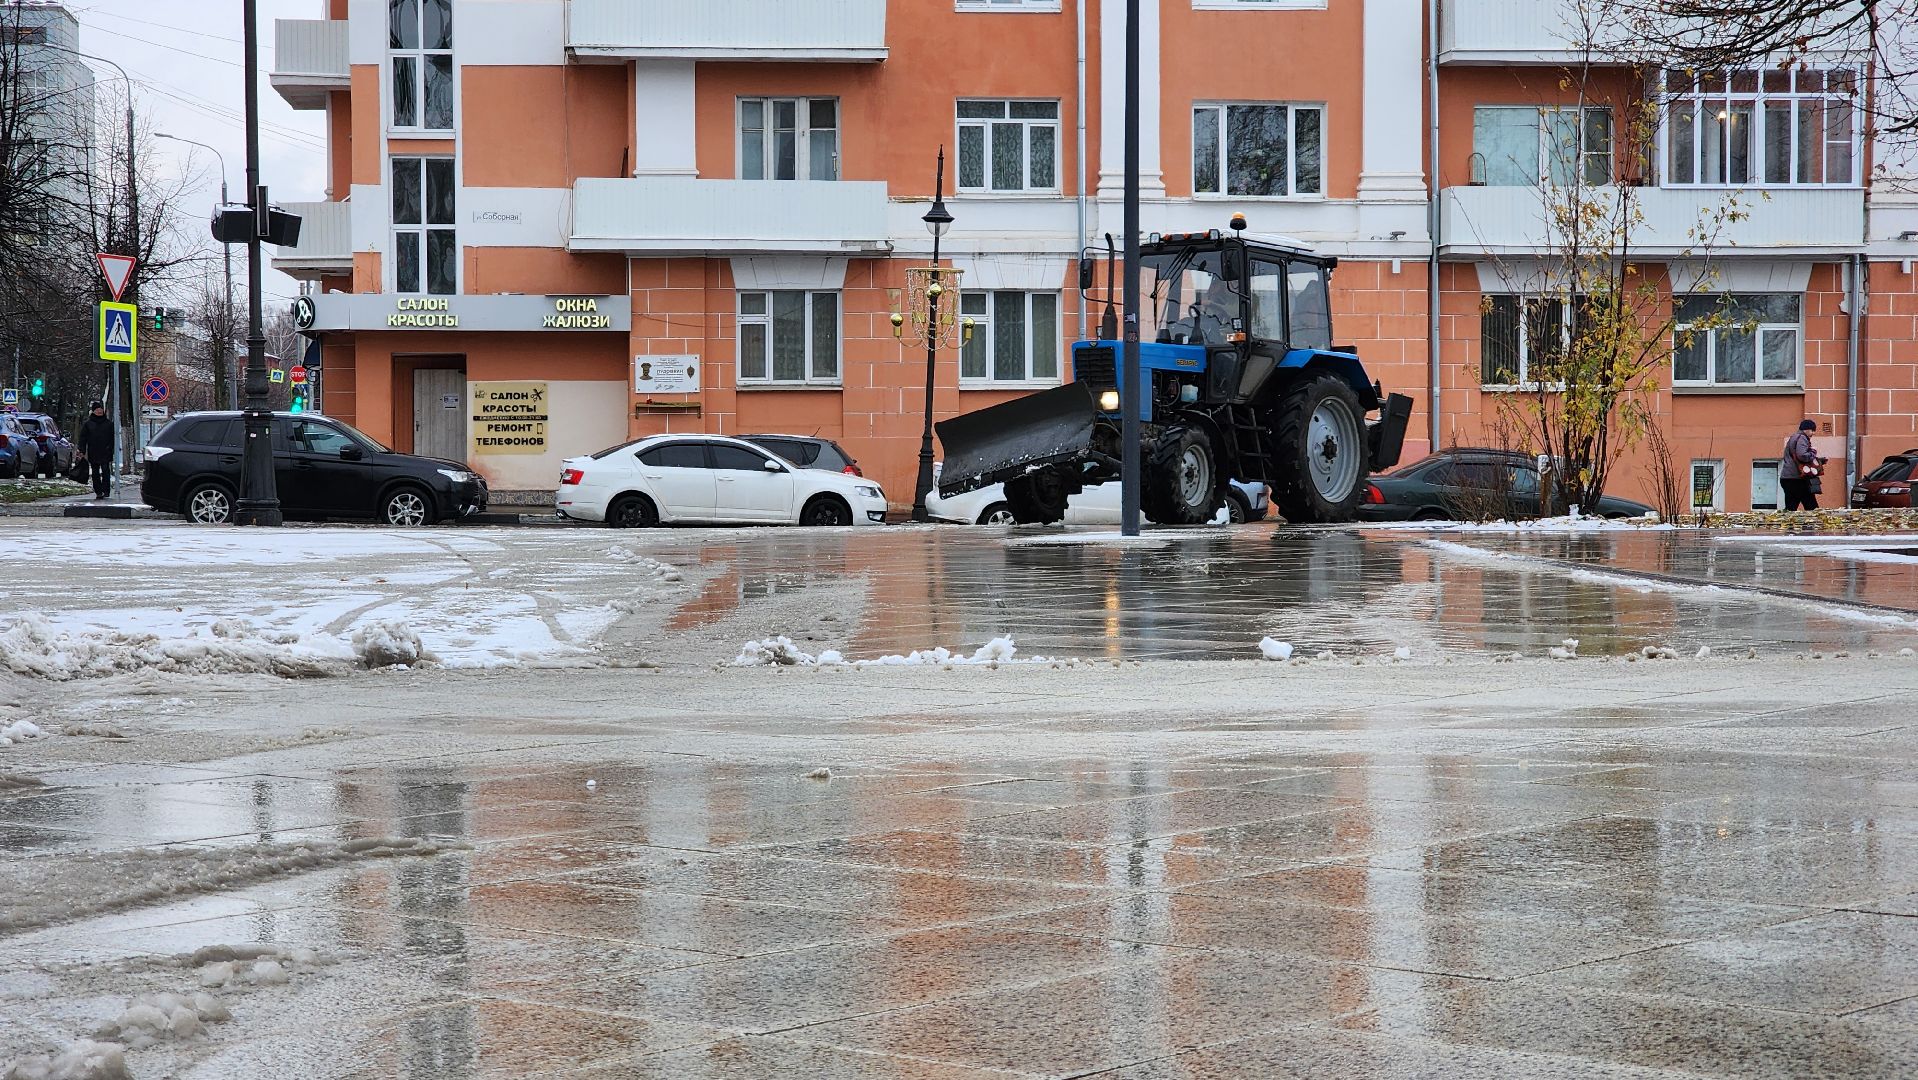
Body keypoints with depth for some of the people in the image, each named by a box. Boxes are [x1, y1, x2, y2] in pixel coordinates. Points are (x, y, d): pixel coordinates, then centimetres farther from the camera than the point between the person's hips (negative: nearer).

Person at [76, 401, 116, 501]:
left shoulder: (109, 423, 7)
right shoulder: (88, 424, 7)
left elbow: (113, 438, 10)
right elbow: (83, 438, 7)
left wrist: (112, 449, 3)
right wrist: (82, 451, -1)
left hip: (106, 453, -1)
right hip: (93, 454, 1)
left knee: (106, 472, -8)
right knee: (95, 474, 5)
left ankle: (106, 491, -5)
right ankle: (98, 492, 10)